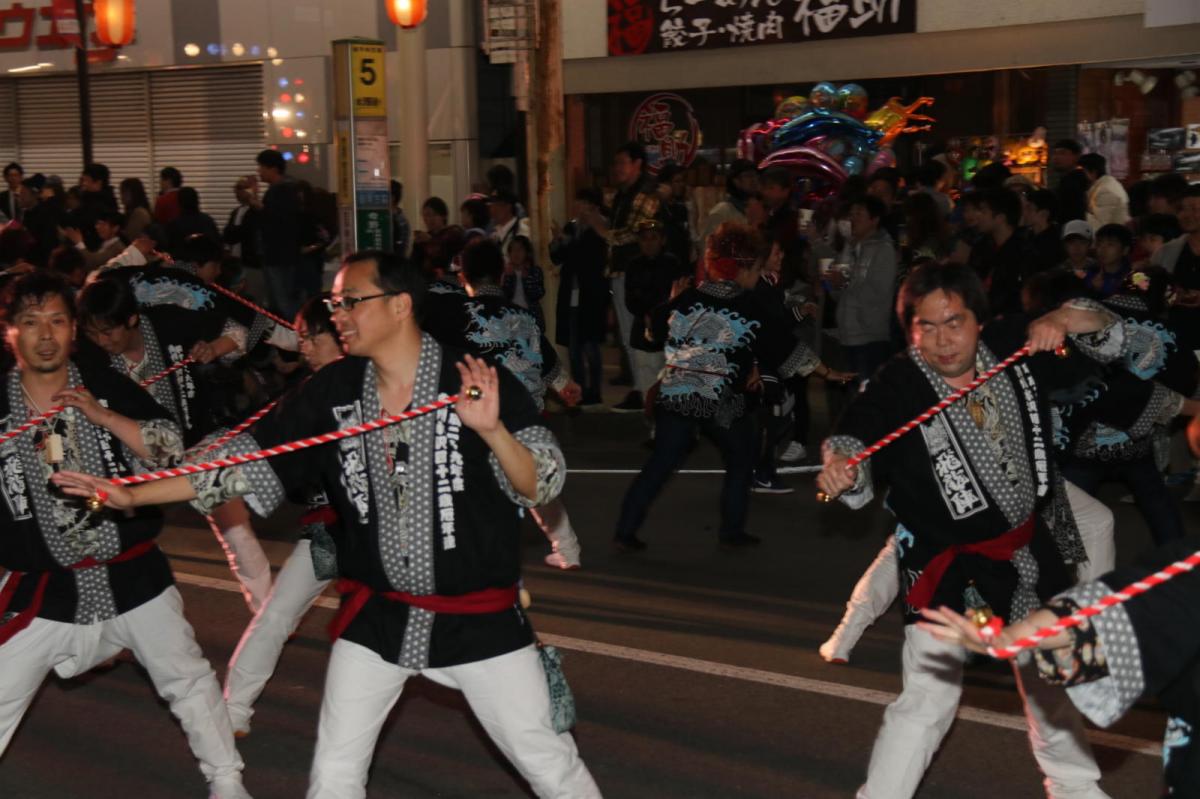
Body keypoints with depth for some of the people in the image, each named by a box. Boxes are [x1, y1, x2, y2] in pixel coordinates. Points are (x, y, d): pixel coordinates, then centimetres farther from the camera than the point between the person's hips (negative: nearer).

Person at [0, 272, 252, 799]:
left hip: (132, 574, 1)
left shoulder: (108, 388, -4)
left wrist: (101, 414, -20)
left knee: (188, 677, 12)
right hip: (44, 588, 0)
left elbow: (173, 449, -13)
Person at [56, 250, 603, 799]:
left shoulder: (481, 382, -16)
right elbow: (250, 461, -4)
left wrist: (492, 430, -36)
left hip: (478, 618, -3)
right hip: (376, 616, 3)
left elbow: (542, 488, -18)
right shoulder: (333, 391, -5)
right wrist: (131, 495, -9)